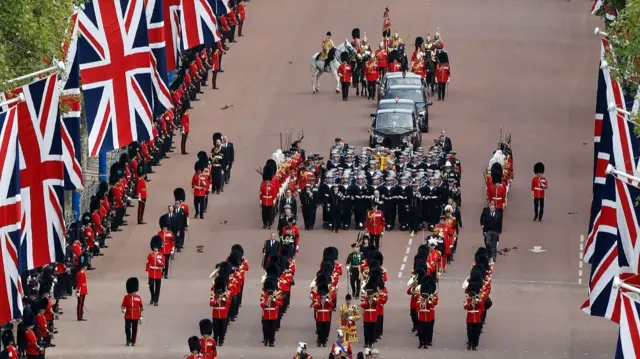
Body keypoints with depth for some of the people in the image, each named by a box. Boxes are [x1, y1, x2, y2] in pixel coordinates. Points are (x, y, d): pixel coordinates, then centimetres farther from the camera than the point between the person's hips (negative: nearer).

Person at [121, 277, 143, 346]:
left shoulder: (138, 298, 2)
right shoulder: (126, 297, 0)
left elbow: (141, 308, 5)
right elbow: (123, 306, 4)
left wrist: (141, 317, 3)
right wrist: (123, 310, -20)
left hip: (135, 317, 0)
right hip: (128, 317, 0)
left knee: (134, 329, 3)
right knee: (127, 329, -1)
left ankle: (133, 342, 12)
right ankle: (128, 341, 12)